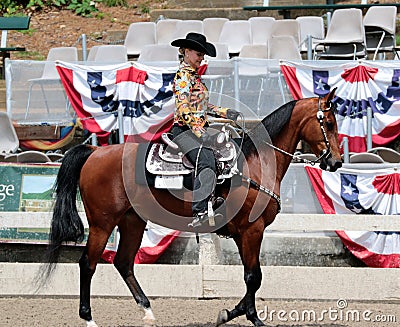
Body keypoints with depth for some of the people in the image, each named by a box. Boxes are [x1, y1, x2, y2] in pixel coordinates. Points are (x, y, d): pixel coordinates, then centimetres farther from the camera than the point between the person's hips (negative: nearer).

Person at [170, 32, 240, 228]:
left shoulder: (195, 76, 19)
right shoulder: (182, 76, -9)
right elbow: (183, 109, -20)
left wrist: (225, 113, 17)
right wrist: (199, 131, -30)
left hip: (200, 129, 9)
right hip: (184, 129, -9)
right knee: (206, 165, -26)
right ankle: (200, 212, -31)